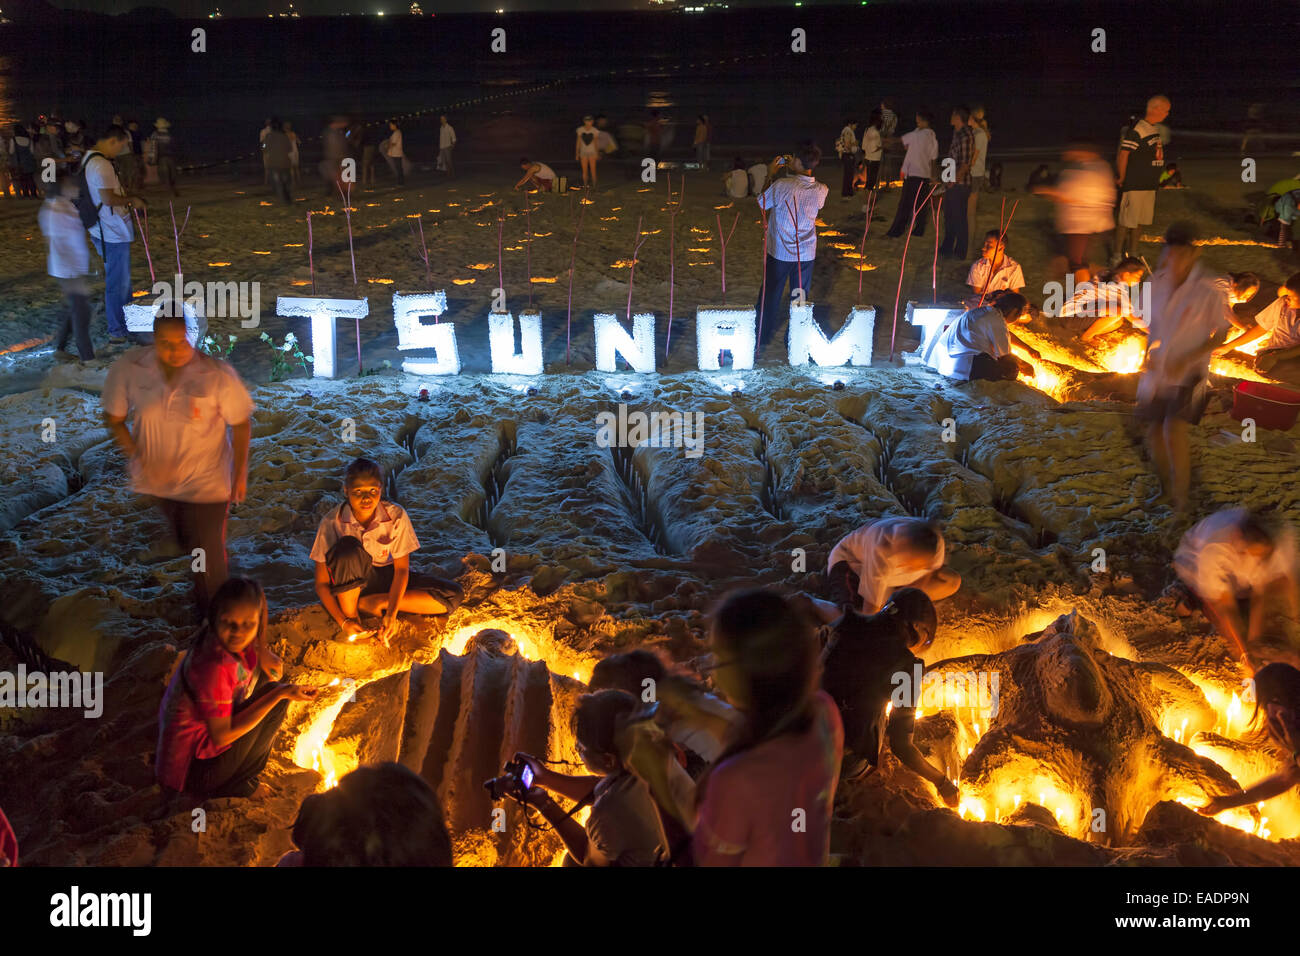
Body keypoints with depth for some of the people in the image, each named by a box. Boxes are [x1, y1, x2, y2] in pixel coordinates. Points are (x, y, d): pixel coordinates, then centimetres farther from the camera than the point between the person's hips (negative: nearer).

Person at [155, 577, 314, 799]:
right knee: (275, 698, -11)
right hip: (192, 769, -9)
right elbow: (221, 736, -27)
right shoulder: (215, 667, -34)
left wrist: (261, 652, -13)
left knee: (266, 681, 10)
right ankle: (229, 787, 1)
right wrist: (280, 694, -26)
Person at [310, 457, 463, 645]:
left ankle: (369, 602, -17)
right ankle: (350, 614, -18)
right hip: (352, 584, -3)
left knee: (454, 596, -20)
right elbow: (322, 584, -15)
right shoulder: (332, 523, -20)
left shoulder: (396, 516, -17)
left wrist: (391, 613, -28)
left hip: (387, 579, 3)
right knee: (348, 547, -36)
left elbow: (401, 569, -14)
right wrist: (343, 622, -27)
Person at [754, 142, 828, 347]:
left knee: (770, 296, 15)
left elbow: (761, 203, -5)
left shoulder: (781, 185, -22)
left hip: (779, 253, -2)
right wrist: (793, 171, 13)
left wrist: (770, 176, 6)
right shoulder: (821, 191, -11)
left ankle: (762, 338, 27)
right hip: (806, 254, 3)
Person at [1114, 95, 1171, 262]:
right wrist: (1121, 178, -10)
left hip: (1149, 185, 8)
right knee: (1125, 221, -2)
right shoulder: (1136, 130, -16)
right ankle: (1117, 256, 5)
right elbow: (1123, 154, -18)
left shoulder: (1156, 129, 12)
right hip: (1134, 185, -8)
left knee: (1139, 221, 13)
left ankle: (1132, 254, 21)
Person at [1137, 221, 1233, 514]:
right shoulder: (1158, 283, -2)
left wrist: (1187, 360, -20)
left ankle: (1181, 501, -2)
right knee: (1154, 433, 11)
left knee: (1174, 432, -19)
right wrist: (1149, 354, 0)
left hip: (1188, 373, -5)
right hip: (1158, 370, 5)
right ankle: (1166, 487, 38)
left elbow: (1221, 334, -9)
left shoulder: (1209, 291, -17)